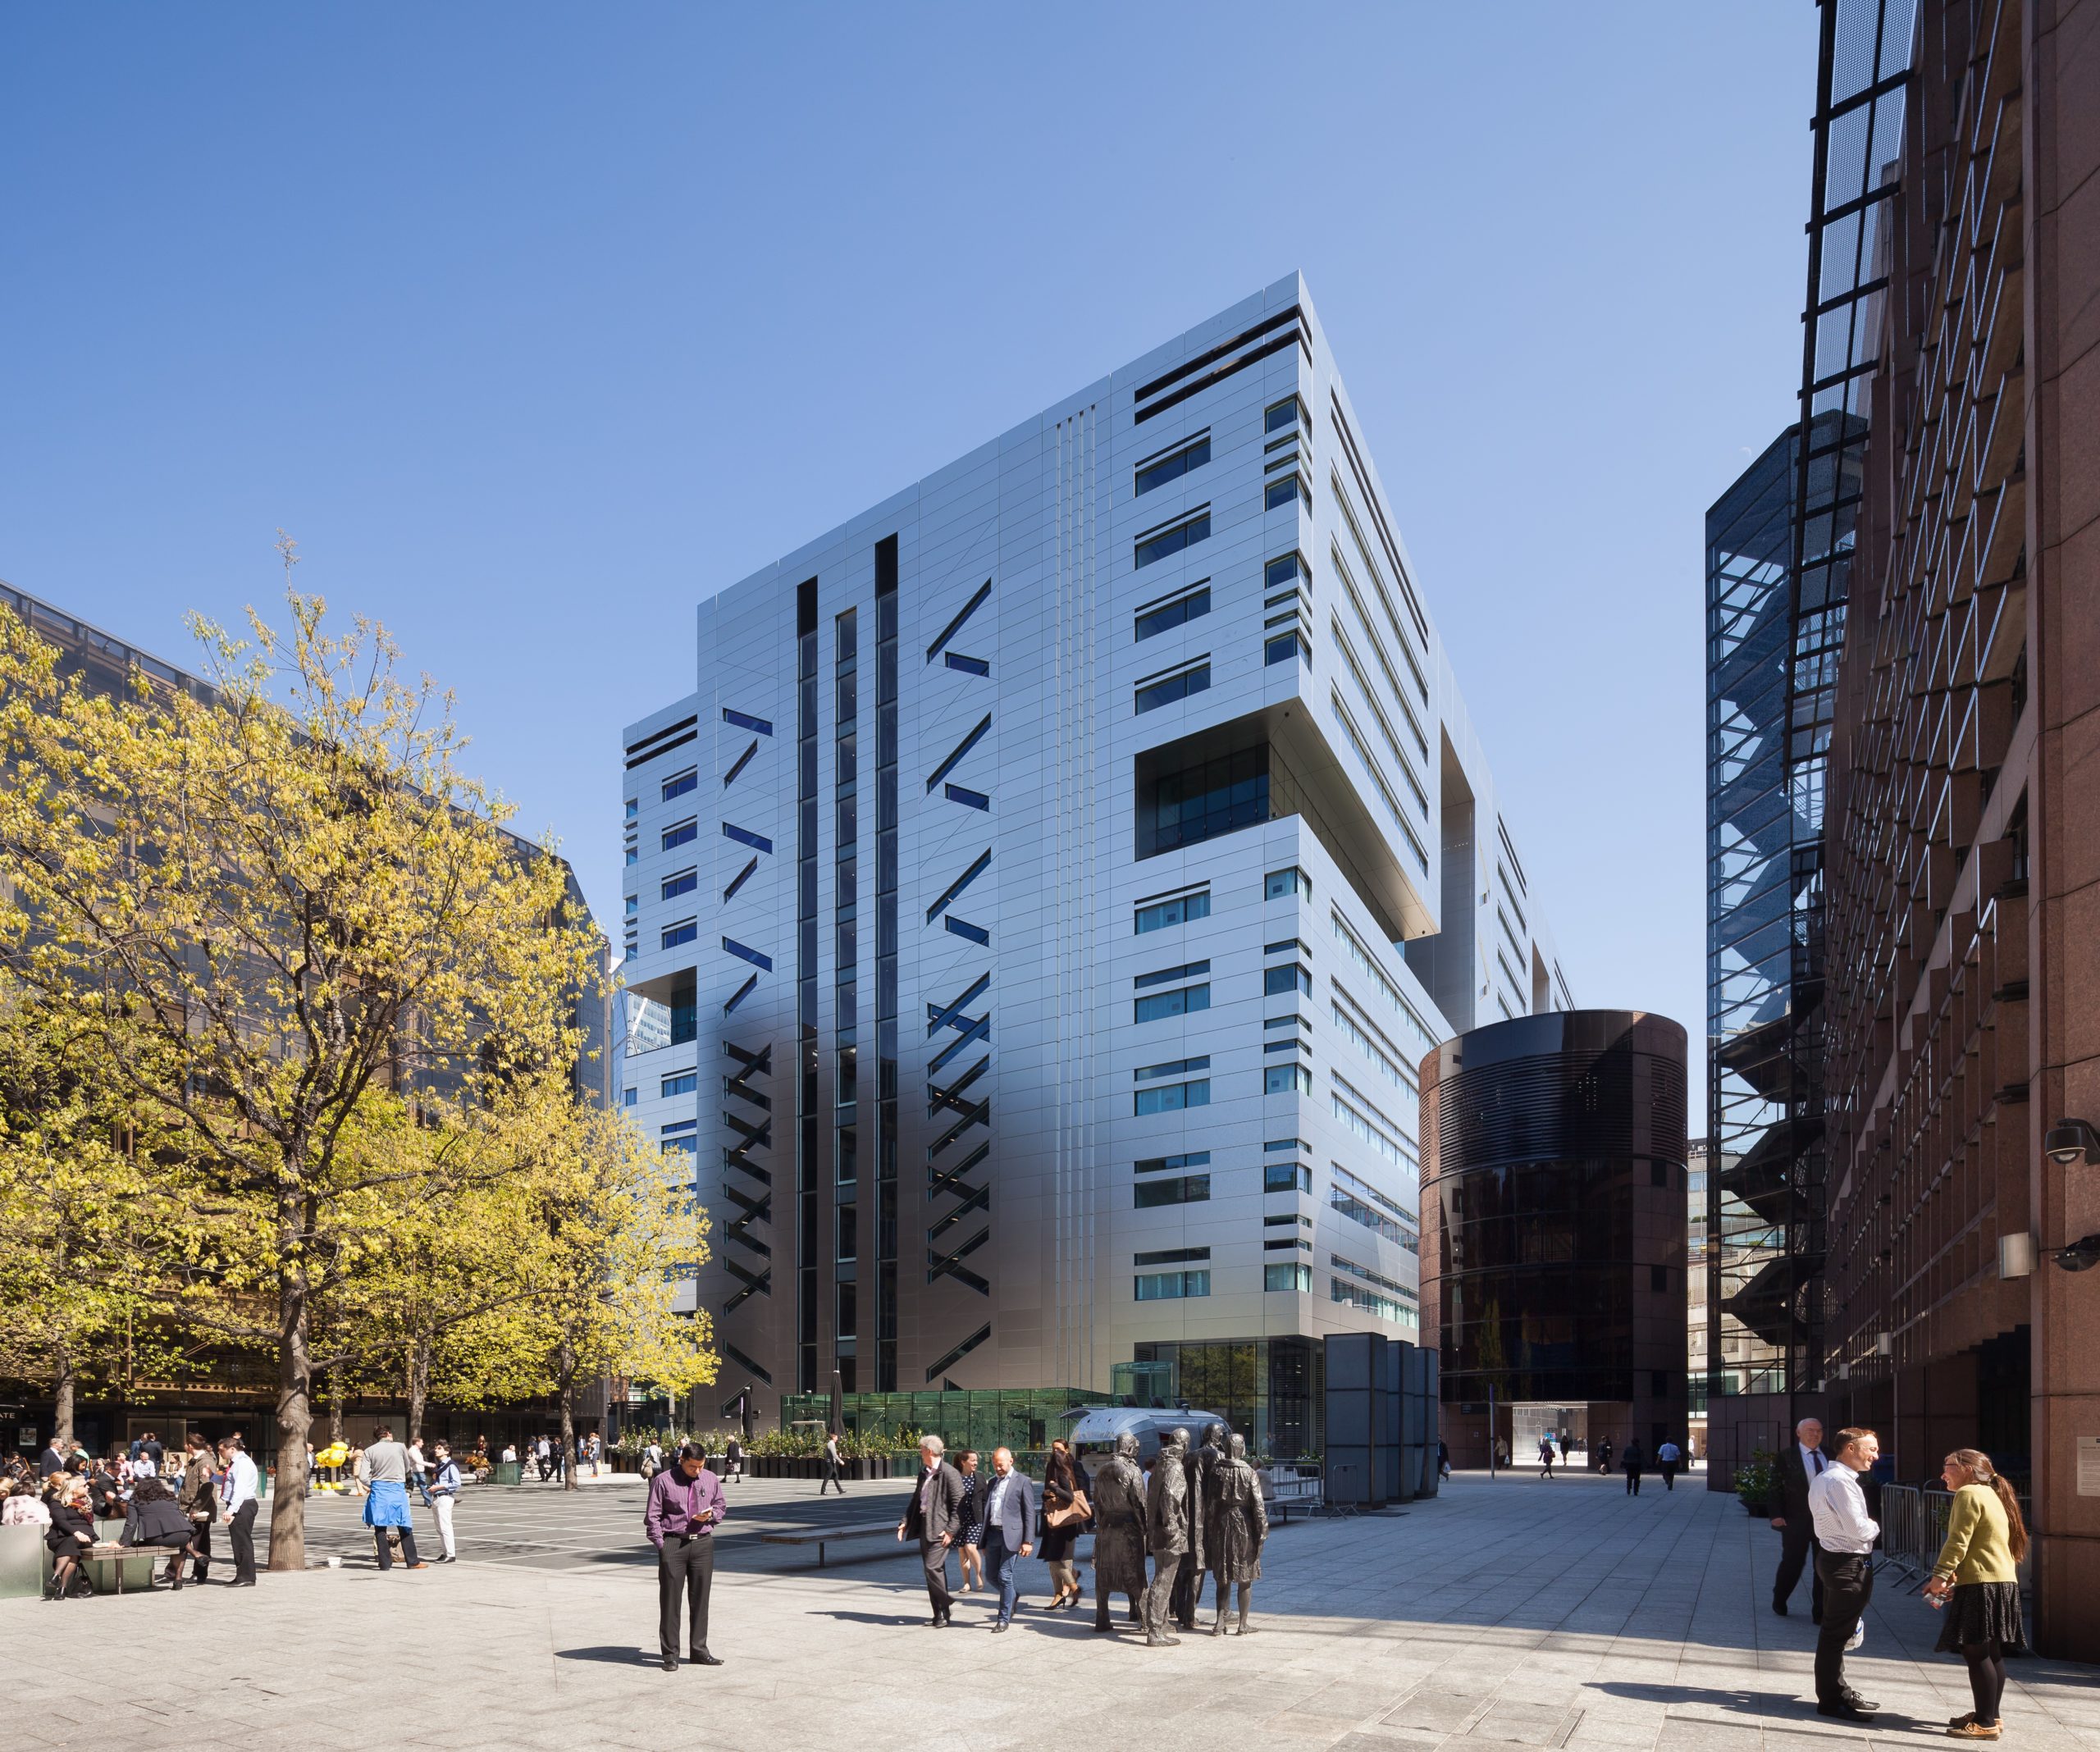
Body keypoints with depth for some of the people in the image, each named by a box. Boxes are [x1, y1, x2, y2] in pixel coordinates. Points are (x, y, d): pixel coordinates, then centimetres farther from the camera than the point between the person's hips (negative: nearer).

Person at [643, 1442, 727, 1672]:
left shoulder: (711, 1480, 8)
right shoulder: (663, 1481, -5)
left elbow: (721, 1506, 20)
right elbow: (652, 1515, -2)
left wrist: (710, 1515, -3)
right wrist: (660, 1545, -8)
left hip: (703, 1543, 4)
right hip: (672, 1543, -4)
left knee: (700, 1598, 8)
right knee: (670, 1599, -1)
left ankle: (699, 1650, 17)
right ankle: (670, 1654, 7)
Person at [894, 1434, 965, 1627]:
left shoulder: (949, 1474, -11)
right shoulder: (924, 1473, 15)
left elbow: (958, 1504, -14)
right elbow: (915, 1500, 21)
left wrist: (951, 1530, -18)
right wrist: (905, 1522, 8)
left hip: (940, 1529, -9)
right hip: (924, 1527, 9)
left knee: (933, 1567, -15)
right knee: (933, 1570, 9)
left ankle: (945, 1604, 2)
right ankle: (941, 1614, 16)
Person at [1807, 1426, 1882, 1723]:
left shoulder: (1824, 1478, 14)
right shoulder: (1840, 1481, -20)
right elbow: (1858, 1529, -23)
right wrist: (1876, 1528, -4)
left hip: (1833, 1558, 11)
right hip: (1849, 1564, -11)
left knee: (1835, 1631, 19)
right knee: (1837, 1632, -3)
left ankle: (1837, 1692, 30)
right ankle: (1831, 1700, 3)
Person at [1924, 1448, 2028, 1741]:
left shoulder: (1969, 1494, -10)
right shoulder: (1992, 1495, 21)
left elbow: (1958, 1542, -17)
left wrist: (1939, 1577, -15)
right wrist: (1955, 1577, 19)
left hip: (1981, 1585, -10)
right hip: (2003, 1583, 10)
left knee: (1975, 1652, -8)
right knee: (1991, 1653, 14)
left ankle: (1985, 1723, -7)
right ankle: (1990, 1716, 20)